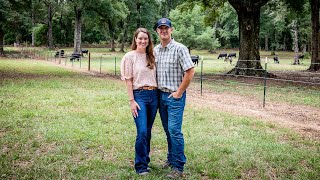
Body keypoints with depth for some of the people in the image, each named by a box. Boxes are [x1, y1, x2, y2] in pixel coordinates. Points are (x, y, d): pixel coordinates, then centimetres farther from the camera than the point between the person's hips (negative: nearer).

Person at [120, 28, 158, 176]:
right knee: (142, 132, -10)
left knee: (148, 132, 11)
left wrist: (158, 96, 7)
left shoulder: (151, 56, 13)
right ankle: (141, 166, 2)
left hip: (153, 95, 5)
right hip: (139, 96, -5)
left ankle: (145, 159, 26)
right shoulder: (130, 56, -2)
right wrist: (131, 100, -11)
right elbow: (128, 80, -5)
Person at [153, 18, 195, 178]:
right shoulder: (155, 50, 8)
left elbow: (190, 72, -12)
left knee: (174, 130, -8)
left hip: (175, 96, -6)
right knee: (168, 130, 14)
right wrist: (156, 90, 9)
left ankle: (178, 167, -1)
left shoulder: (179, 49, -10)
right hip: (161, 95, 6)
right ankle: (171, 159, 28)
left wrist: (179, 92, -12)